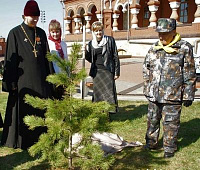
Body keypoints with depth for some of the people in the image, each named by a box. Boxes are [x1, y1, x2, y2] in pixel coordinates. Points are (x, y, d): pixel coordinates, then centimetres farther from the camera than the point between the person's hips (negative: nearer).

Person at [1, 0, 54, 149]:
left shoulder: (41, 33, 10)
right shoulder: (15, 33, -3)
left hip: (40, 79, 4)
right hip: (23, 79, -4)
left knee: (41, 108, 8)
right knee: (23, 110, 3)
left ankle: (40, 138, 23)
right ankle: (22, 141, 18)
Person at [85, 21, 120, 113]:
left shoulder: (110, 40, 1)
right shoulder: (91, 43, 10)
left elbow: (115, 57, 0)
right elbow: (90, 59, 15)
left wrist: (117, 71, -4)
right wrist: (85, 53, -5)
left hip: (108, 70, -3)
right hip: (96, 71, 3)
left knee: (109, 91, -8)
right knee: (97, 91, 5)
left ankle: (112, 108, 0)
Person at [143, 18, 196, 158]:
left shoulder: (184, 48, -6)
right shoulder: (154, 48, 7)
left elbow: (190, 74, -5)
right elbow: (146, 70, 16)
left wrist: (188, 96, -6)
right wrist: (147, 88, 14)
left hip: (173, 95, -5)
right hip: (153, 94, 5)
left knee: (171, 123, 5)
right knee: (152, 120, 16)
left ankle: (170, 148, 22)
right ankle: (151, 144, 33)